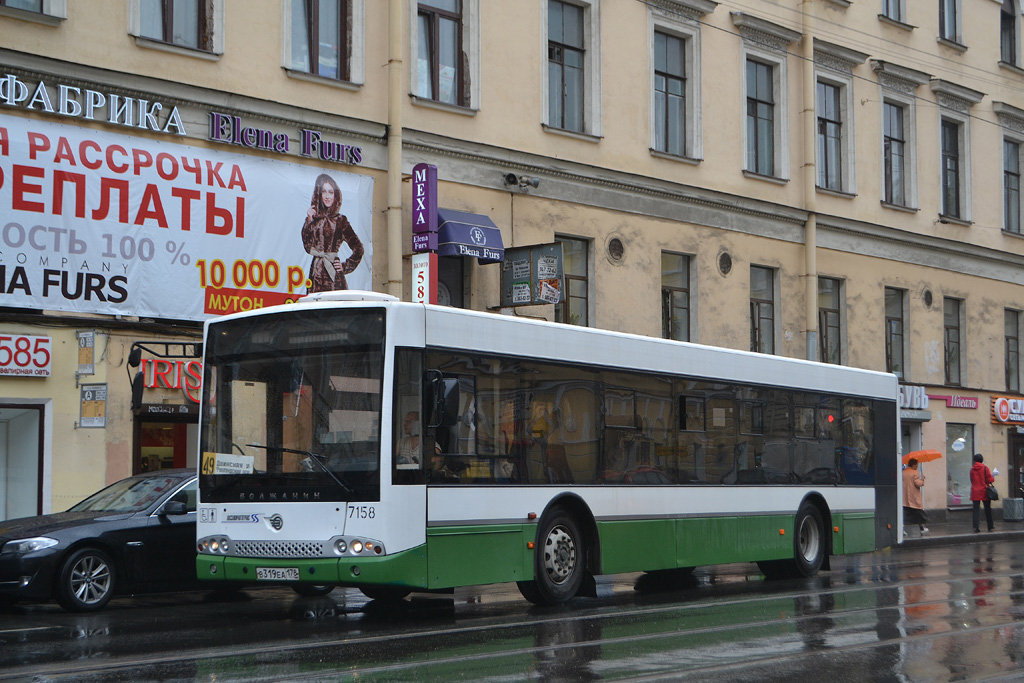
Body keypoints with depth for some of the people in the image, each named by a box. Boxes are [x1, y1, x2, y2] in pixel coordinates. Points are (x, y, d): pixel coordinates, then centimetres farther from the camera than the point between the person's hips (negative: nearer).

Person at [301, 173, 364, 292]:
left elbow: (358, 249, 3)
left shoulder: (340, 220, 2)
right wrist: (309, 221, -2)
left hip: (333, 274, -4)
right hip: (316, 273, 4)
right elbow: (308, 247, 2)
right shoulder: (314, 218, 13)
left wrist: (345, 267, 2)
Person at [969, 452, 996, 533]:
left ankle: (976, 527, -10)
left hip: (975, 492, 2)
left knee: (976, 510, 1)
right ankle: (990, 527, 16)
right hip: (984, 491, -2)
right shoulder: (985, 468, -9)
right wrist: (993, 477, 11)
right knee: (987, 509, 9)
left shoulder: (972, 469, 3)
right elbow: (990, 480, -8)